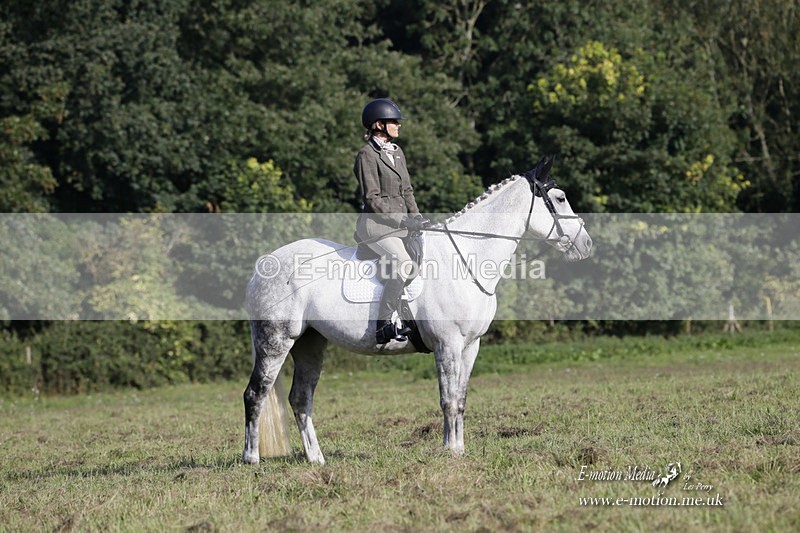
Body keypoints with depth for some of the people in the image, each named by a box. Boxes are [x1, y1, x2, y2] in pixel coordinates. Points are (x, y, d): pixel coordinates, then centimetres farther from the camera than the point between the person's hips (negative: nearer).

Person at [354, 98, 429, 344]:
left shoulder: (397, 152, 16)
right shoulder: (367, 155, -9)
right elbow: (372, 198, -14)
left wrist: (416, 216, 4)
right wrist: (403, 221, -17)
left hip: (400, 222, 9)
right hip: (376, 224, -9)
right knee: (403, 264, -27)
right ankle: (382, 326, -22)